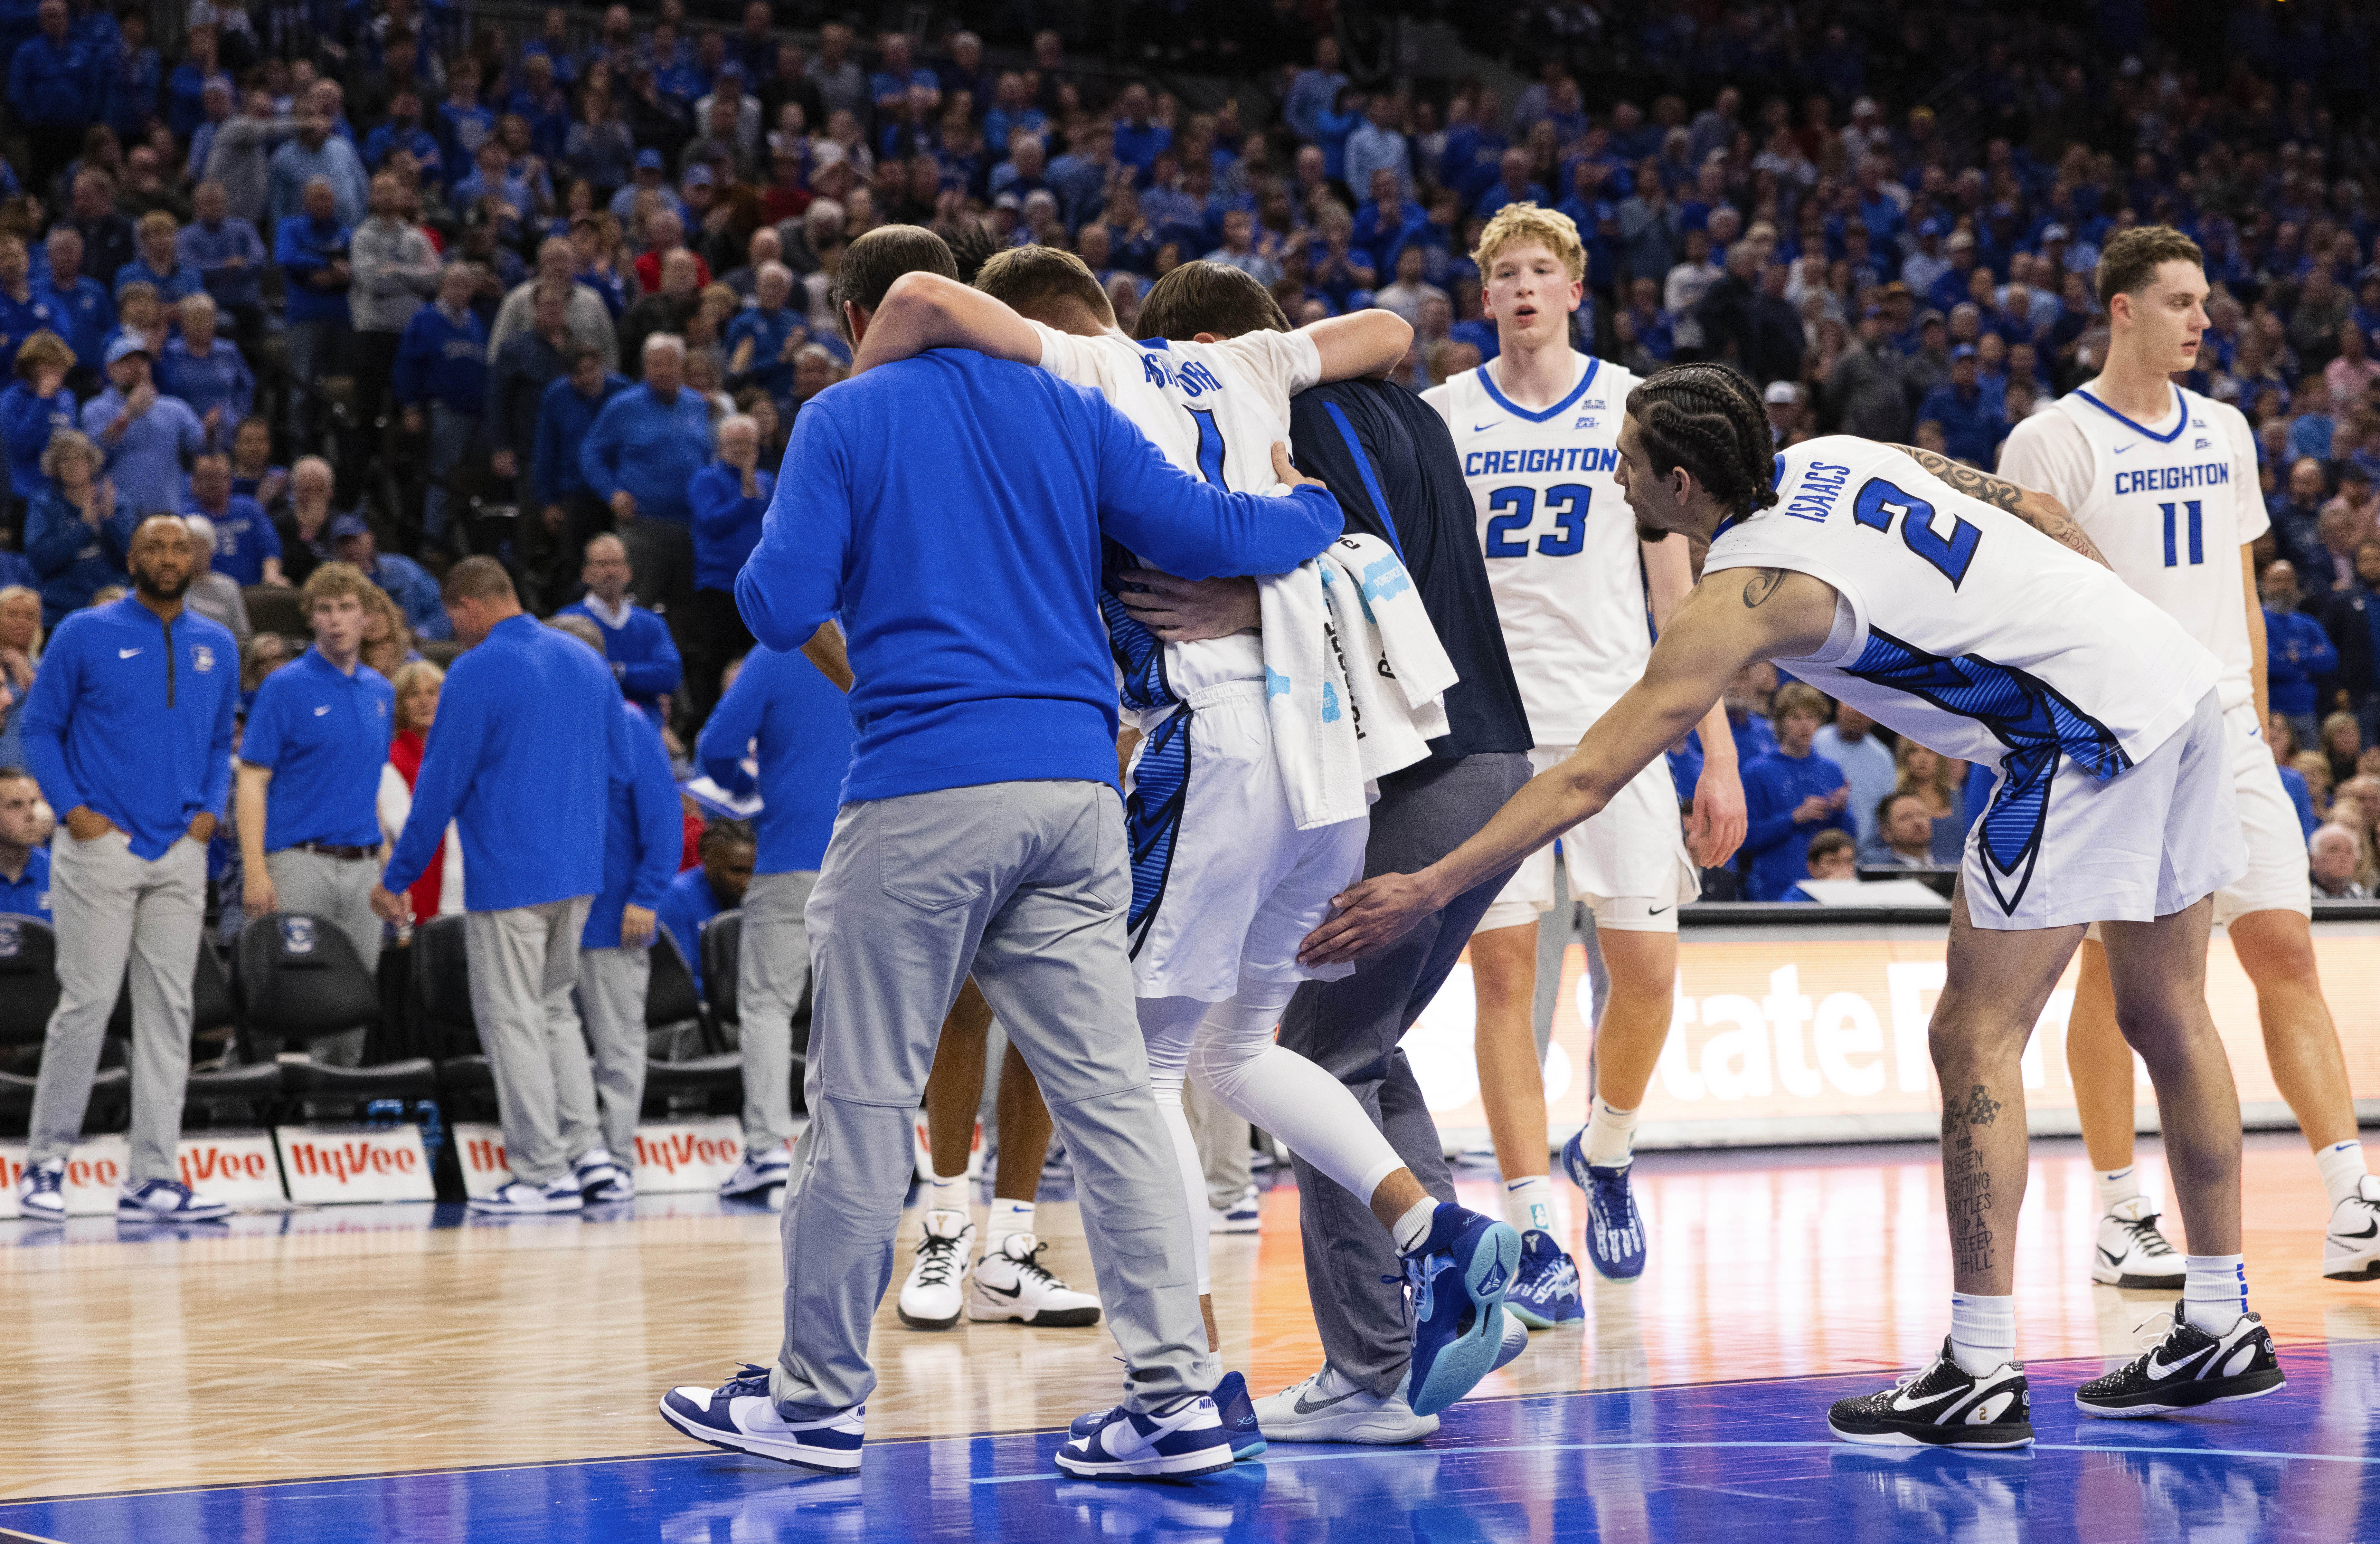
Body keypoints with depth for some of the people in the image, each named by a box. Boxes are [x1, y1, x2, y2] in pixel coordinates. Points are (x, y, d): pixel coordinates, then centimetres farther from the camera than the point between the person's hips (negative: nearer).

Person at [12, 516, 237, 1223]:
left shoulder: (217, 648, 12)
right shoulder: (85, 635, -1)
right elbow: (40, 728, 2)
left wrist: (210, 809, 5)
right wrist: (74, 809, -9)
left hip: (180, 854, 4)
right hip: (102, 847, -4)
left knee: (169, 1012, 2)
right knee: (87, 1004, -7)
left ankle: (152, 1179, 4)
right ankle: (44, 1165, 4)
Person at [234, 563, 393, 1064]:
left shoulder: (381, 692, 13)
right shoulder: (285, 688, -4)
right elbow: (253, 783, -7)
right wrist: (256, 870, -16)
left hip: (362, 866, 5)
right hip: (300, 863, -5)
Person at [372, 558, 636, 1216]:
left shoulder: (477, 674, -11)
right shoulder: (586, 663, 10)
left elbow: (440, 785, -9)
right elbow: (623, 768, 17)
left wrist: (397, 878, -1)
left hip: (507, 877, -7)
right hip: (580, 872, 7)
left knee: (512, 1019, 0)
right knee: (556, 1007, 19)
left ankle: (545, 1174, -1)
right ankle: (584, 1146, 10)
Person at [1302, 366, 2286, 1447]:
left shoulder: (1741, 594, -11)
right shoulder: (1837, 456, 12)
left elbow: (1589, 776, -12)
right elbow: (2042, 514, 18)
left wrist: (1429, 887, -8)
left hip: (2085, 733, -9)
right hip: (2181, 677, 9)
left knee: (1975, 1036, -4)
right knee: (2164, 1017, 17)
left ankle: (1981, 1378, -4)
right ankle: (2222, 1332, 25)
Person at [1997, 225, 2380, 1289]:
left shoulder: (2223, 433, 13)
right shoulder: (2053, 444, -5)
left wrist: (2257, 723, 15)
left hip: (2223, 736, 5)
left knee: (2285, 950, -1)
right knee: (2115, 967, 0)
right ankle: (2120, 1220, 8)